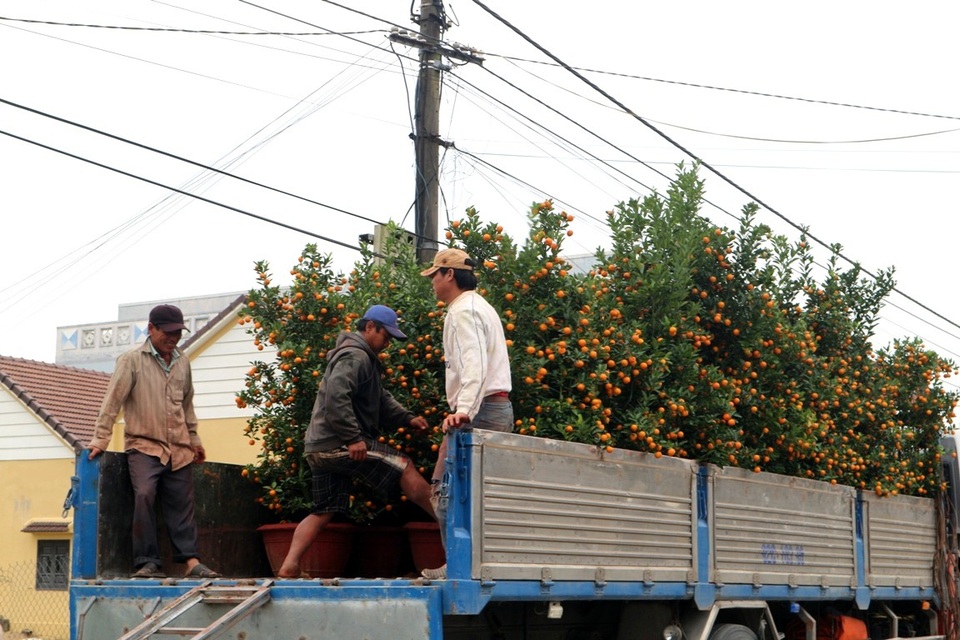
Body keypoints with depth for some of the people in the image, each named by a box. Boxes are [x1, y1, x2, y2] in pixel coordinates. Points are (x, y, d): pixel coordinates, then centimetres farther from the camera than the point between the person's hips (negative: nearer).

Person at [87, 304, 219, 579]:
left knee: (182, 504, 2)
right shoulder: (132, 360, -3)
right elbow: (113, 400, -6)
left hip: (179, 449, 5)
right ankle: (148, 562, -17)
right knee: (144, 495, -22)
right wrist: (100, 439, -11)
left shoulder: (183, 362, 12)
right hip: (144, 445, -5)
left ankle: (191, 560, 3)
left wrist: (194, 439, 25)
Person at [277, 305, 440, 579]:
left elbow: (382, 401, 26)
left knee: (324, 511, 9)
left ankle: (289, 567, 2)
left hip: (320, 448, 11)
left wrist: (408, 418, 10)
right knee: (404, 467, -7)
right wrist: (353, 438, -25)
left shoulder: (365, 359, 26)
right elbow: (336, 397, -25)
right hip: (337, 443, -11)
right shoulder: (354, 356, -10)